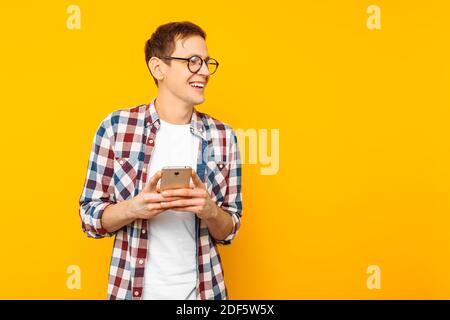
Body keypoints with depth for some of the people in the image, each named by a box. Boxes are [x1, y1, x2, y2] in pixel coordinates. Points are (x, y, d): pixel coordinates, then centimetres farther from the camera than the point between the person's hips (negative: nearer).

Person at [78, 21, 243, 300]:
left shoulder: (223, 137, -4)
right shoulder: (116, 126, -8)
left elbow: (229, 231, 1)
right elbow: (90, 216, -3)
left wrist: (209, 211, -19)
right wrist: (133, 208, -21)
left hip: (202, 290, 1)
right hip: (131, 289, -1)